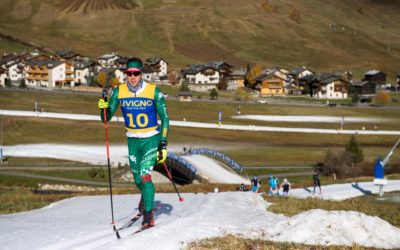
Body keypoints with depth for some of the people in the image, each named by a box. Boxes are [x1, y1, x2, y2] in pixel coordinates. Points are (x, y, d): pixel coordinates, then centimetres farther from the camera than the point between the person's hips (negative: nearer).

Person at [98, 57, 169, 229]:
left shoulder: (154, 91, -14)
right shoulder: (119, 91, -7)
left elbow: (164, 119, -8)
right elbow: (106, 118, -4)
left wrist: (163, 144, -13)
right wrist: (103, 108, -26)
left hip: (151, 139, -4)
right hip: (132, 141, 4)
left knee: (145, 175, -19)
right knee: (137, 179, 14)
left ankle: (148, 215, -6)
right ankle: (146, 196, 50)